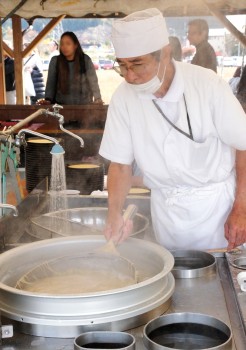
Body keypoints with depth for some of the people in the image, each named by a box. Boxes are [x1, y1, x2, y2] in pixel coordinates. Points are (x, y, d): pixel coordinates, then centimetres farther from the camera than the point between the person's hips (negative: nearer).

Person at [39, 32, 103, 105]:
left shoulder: (85, 60, -4)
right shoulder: (55, 61, -1)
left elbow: (93, 81, -7)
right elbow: (51, 82, 0)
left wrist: (97, 99, -20)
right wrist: (48, 100, -15)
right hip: (62, 105, 1)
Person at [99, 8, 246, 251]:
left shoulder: (207, 85, -17)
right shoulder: (123, 97, -10)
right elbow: (120, 163, -3)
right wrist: (114, 216, -17)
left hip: (217, 201, -2)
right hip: (166, 207, 2)